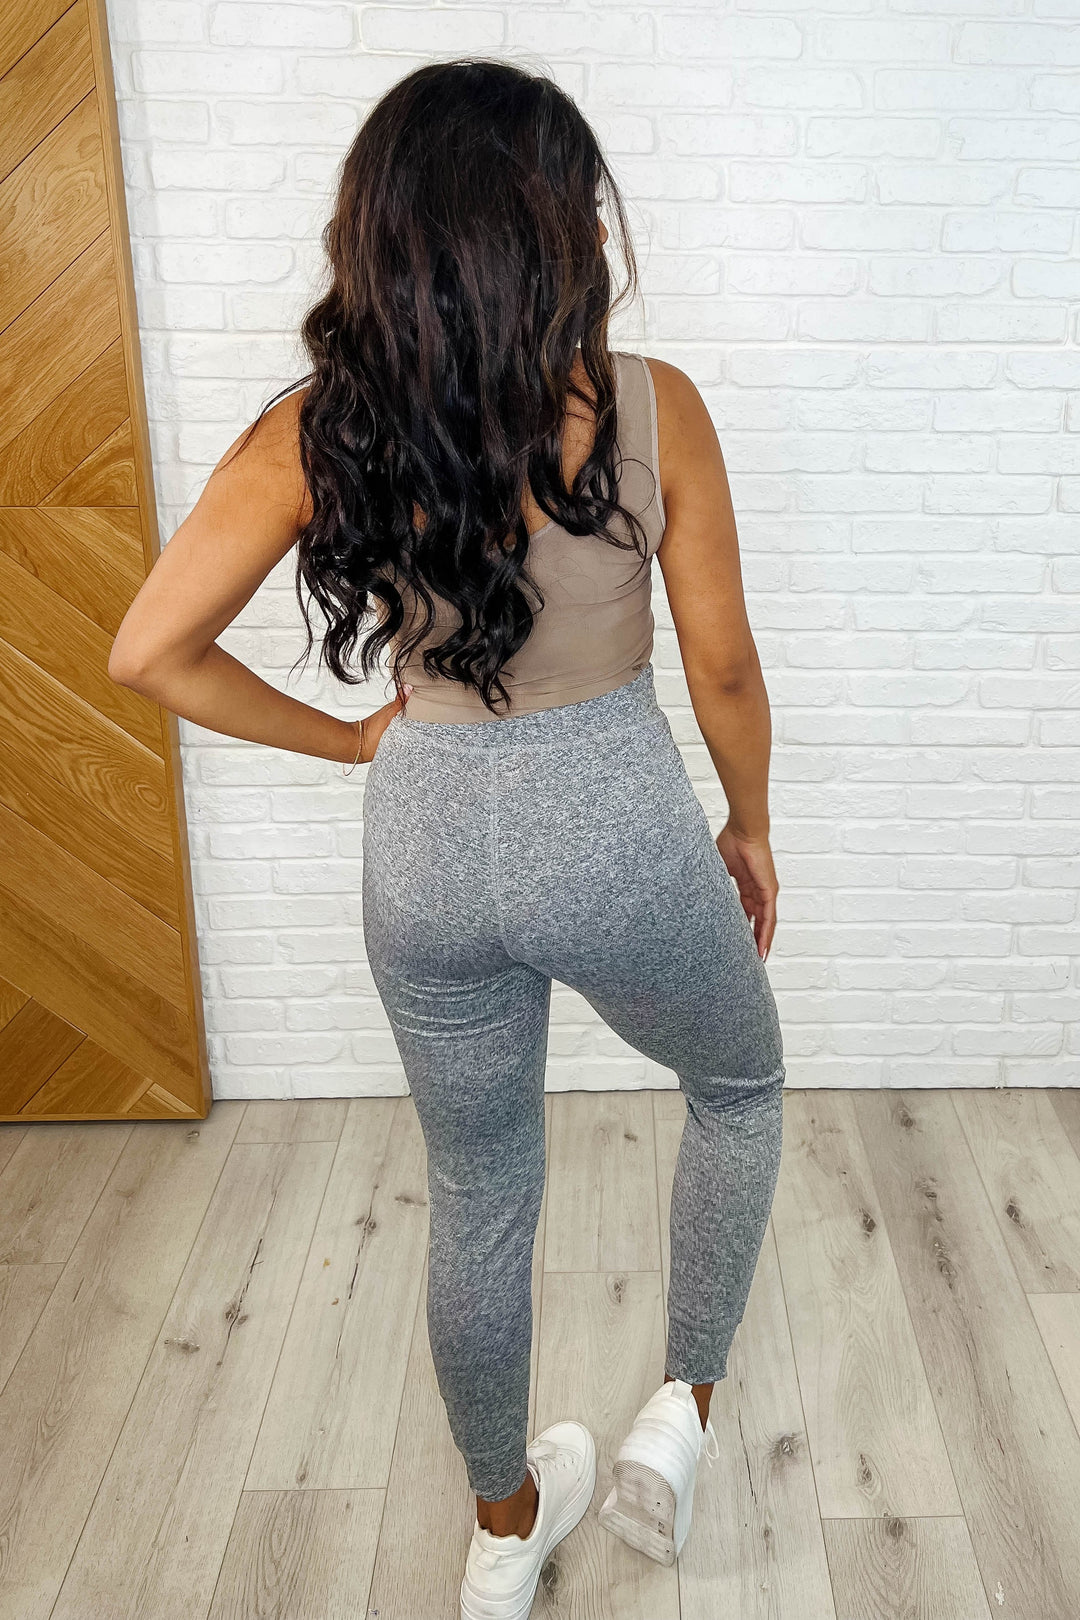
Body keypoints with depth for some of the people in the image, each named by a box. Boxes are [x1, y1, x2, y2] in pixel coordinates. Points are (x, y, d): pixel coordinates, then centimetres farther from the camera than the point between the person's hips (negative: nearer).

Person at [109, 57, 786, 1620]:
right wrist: (750, 826, 11)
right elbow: (723, 667, -6)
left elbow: (150, 653, -6)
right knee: (742, 1089, 30)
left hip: (427, 852, 3)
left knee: (480, 1198, 23)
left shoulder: (313, 433, -9)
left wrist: (348, 738, 6)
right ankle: (681, 1414, 32)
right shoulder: (652, 409, -15)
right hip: (620, 834, -2)